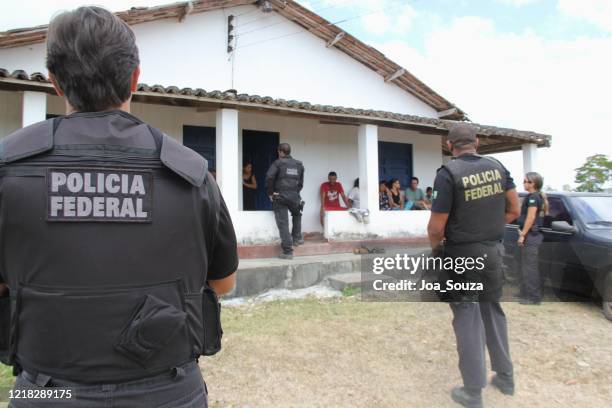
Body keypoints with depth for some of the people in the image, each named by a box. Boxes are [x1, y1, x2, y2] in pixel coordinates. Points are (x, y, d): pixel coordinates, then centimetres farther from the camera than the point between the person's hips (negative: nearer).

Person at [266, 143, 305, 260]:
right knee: (297, 215, 34)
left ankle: (287, 251, -2)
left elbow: (269, 177, -15)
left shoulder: (279, 163, -2)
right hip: (294, 197, 4)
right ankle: (297, 238, 30)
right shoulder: (299, 165, 13)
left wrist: (270, 192, -5)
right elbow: (301, 182, 12)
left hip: (280, 197, -4)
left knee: (283, 224, -1)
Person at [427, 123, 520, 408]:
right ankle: (505, 376, 34)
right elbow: (513, 210, 8)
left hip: (462, 255, -5)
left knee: (467, 318, 4)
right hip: (493, 251, 6)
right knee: (493, 311, 21)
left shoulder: (449, 173, -18)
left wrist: (436, 246, 1)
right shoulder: (497, 167, 0)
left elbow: (436, 227, -18)